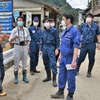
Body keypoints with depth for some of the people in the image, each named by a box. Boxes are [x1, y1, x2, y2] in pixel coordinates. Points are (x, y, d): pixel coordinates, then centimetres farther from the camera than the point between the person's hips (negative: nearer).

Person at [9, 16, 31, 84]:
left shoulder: (26, 30, 5)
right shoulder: (14, 30, -4)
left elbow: (29, 39, 13)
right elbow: (10, 40, -5)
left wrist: (26, 41, -8)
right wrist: (14, 37, -24)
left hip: (24, 47, 3)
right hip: (17, 47, -3)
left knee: (25, 62, 11)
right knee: (16, 62, 3)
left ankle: (24, 76, 23)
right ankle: (16, 77, 15)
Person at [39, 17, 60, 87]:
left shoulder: (54, 30, -2)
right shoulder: (43, 32, 12)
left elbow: (57, 40, -2)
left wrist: (57, 49, -9)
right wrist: (41, 50, 14)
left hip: (51, 48, -5)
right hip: (44, 48, 6)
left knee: (53, 64, -9)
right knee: (46, 63, 12)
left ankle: (54, 80, -5)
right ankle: (48, 77, 27)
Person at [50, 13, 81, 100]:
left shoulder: (74, 31, -16)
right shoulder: (65, 31, 10)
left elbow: (76, 47, -20)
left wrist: (74, 60, -23)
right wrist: (60, 55, 19)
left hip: (70, 58, -8)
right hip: (63, 57, 8)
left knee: (71, 77, 5)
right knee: (61, 75, 16)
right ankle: (60, 92, 31)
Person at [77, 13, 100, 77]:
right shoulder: (83, 25, 3)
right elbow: (79, 34, 7)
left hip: (92, 45, 0)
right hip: (84, 45, 0)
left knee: (91, 60, 9)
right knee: (81, 59, 2)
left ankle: (89, 72, 26)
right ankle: (77, 70, 24)